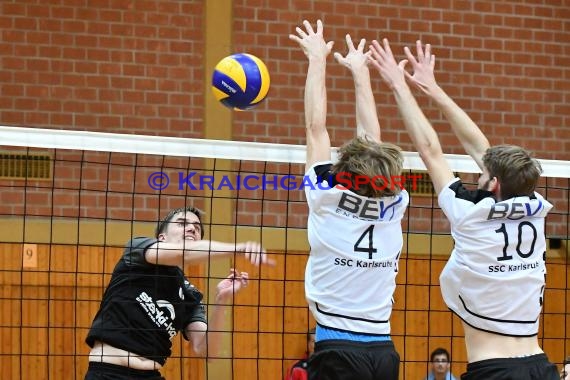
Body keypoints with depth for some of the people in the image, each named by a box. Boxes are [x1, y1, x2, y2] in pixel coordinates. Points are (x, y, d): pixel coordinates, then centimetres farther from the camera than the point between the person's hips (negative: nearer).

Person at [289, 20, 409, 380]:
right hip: (384, 351, 5)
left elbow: (316, 126, 1)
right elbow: (372, 137, 15)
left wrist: (318, 59, 10)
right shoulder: (393, 209, 2)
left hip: (337, 350, -5)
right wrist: (360, 71, 26)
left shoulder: (329, 203, -7)